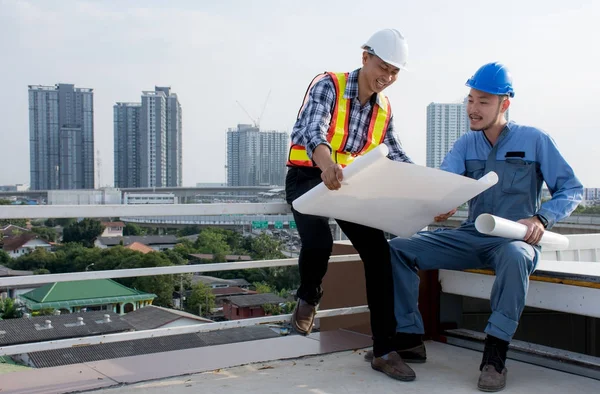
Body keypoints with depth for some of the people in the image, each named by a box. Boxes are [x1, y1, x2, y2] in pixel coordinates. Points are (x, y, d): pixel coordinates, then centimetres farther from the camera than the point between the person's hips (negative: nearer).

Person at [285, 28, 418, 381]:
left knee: (379, 251, -15)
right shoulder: (328, 86, -12)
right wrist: (327, 164, -53)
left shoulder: (384, 110, 7)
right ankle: (308, 298, 5)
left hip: (350, 184, 5)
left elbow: (400, 160, 7)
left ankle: (385, 351, -7)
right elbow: (312, 132, -31)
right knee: (319, 242, -32)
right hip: (308, 178, -5)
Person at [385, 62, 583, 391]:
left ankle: (495, 354, -30)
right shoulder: (465, 144, 8)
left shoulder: (535, 140, -2)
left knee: (514, 255, -41)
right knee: (398, 248, -9)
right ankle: (409, 336, -4)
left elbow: (572, 189, 0)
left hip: (516, 239, -4)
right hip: (471, 236, 5)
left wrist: (542, 219, -18)